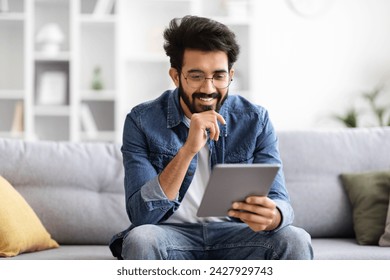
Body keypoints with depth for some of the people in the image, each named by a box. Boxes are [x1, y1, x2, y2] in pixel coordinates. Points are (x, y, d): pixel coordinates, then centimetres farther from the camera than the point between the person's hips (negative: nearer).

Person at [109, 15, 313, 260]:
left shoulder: (256, 121, -4)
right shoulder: (142, 121, -10)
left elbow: (280, 203, -10)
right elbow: (142, 215, -19)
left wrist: (272, 216, -36)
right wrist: (188, 150, -31)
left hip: (234, 235, 2)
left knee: (295, 241, -26)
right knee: (140, 240, -34)